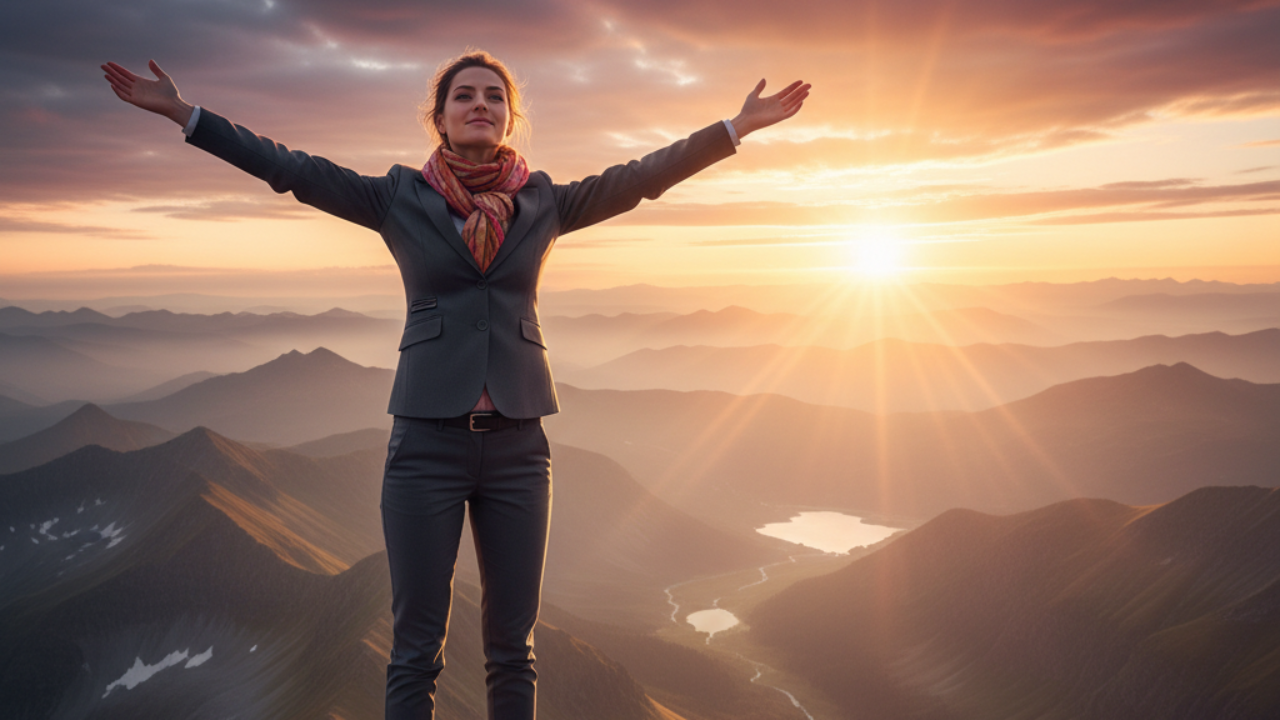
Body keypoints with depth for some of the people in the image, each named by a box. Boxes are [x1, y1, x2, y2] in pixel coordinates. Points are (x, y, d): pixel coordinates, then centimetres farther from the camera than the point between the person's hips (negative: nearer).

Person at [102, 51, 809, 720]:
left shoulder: (544, 202, 8)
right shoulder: (399, 197, 5)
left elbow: (641, 176, 10)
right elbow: (293, 168, 4)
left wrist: (738, 126, 10)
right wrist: (182, 112, 0)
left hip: (518, 443, 2)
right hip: (427, 441, -1)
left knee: (512, 647, 10)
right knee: (416, 648, 6)